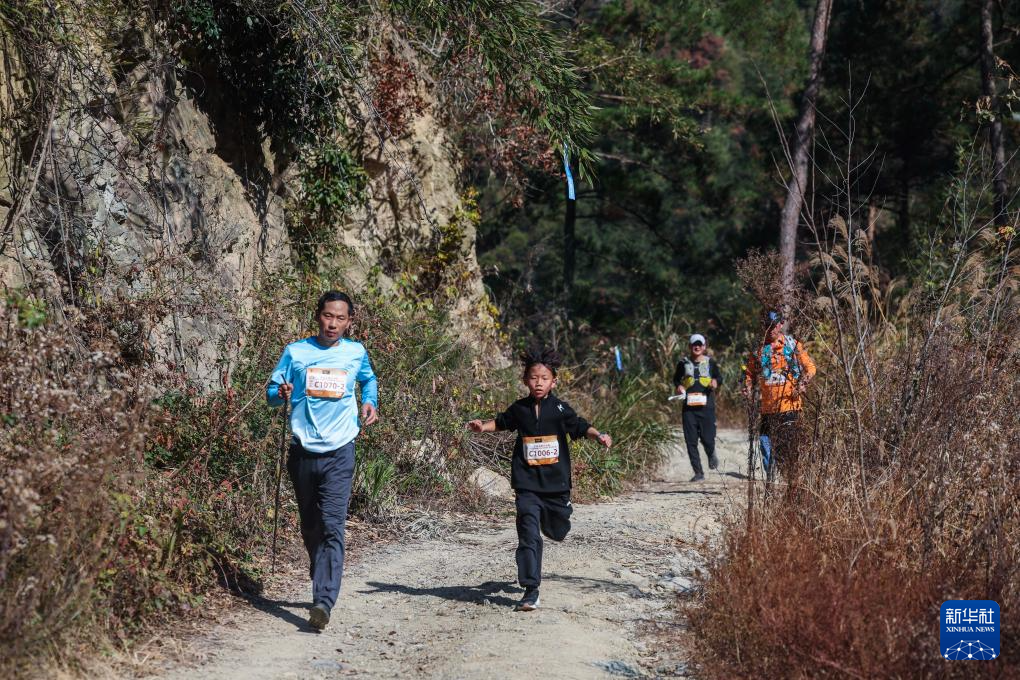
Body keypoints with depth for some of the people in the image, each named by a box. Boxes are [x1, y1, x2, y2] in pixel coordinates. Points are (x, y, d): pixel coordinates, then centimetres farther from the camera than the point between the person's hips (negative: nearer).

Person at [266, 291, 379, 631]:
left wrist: (370, 402, 7)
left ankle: (323, 602, -21)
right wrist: (281, 393, -17)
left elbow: (369, 379, 27)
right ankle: (323, 586, 33)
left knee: (332, 527, -14)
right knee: (310, 526, 13)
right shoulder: (296, 351, 4)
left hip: (339, 452, -2)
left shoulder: (356, 353, 6)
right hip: (303, 451, 2)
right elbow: (271, 392, 6)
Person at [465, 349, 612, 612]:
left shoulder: (559, 409, -4)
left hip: (556, 482, 0)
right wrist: (483, 427, 6)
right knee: (529, 535, -10)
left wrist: (599, 436, -23)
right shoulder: (519, 409, 3)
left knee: (557, 531, 18)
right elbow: (502, 422, 21)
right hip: (527, 484, 0)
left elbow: (580, 426, -6)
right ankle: (531, 590, -9)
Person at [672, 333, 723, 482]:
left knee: (707, 438, -7)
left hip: (706, 406, -1)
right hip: (688, 407, 2)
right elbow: (676, 378, 22)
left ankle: (711, 455, 30)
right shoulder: (684, 363, 9)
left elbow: (719, 377, 15)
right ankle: (698, 472, 6)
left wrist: (716, 382, -7)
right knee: (691, 441, -2)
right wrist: (678, 386, 2)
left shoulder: (710, 362, 6)